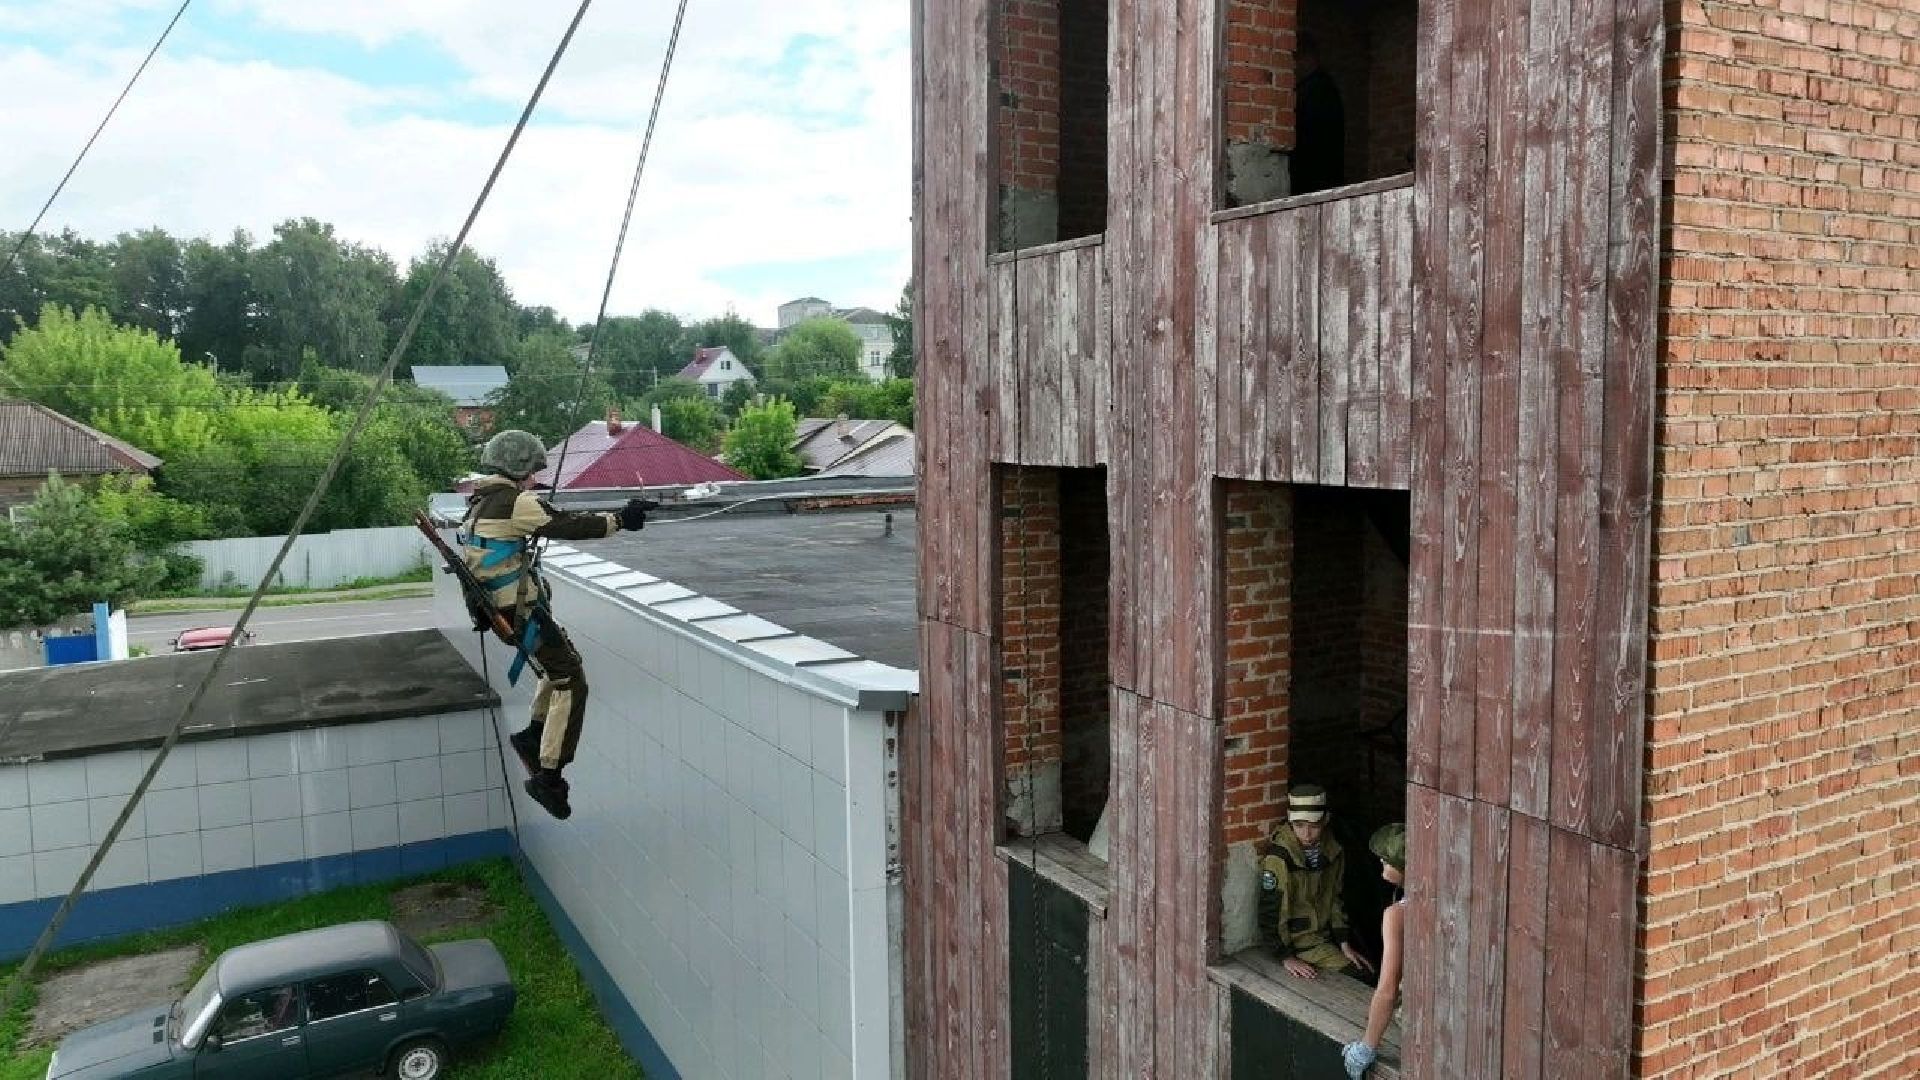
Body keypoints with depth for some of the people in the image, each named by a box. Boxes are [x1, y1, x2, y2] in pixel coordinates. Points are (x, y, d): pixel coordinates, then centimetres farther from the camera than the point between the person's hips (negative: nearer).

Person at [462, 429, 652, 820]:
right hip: (522, 612, -10)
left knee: (562, 659, 26)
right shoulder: (514, 504, -18)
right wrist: (620, 520, -13)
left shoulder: (482, 502, 11)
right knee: (571, 684, -4)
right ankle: (548, 776, -4)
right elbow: (567, 527, -20)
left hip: (499, 608, 10)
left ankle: (534, 735, 27)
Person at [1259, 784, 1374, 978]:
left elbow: (1336, 899, 10)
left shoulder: (1333, 850, -1)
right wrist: (1287, 957, -19)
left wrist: (1344, 944, 5)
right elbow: (1271, 911, -19)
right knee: (1357, 975, -16)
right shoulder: (1279, 856, -22)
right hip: (1298, 940, -7)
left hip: (1326, 935, 7)